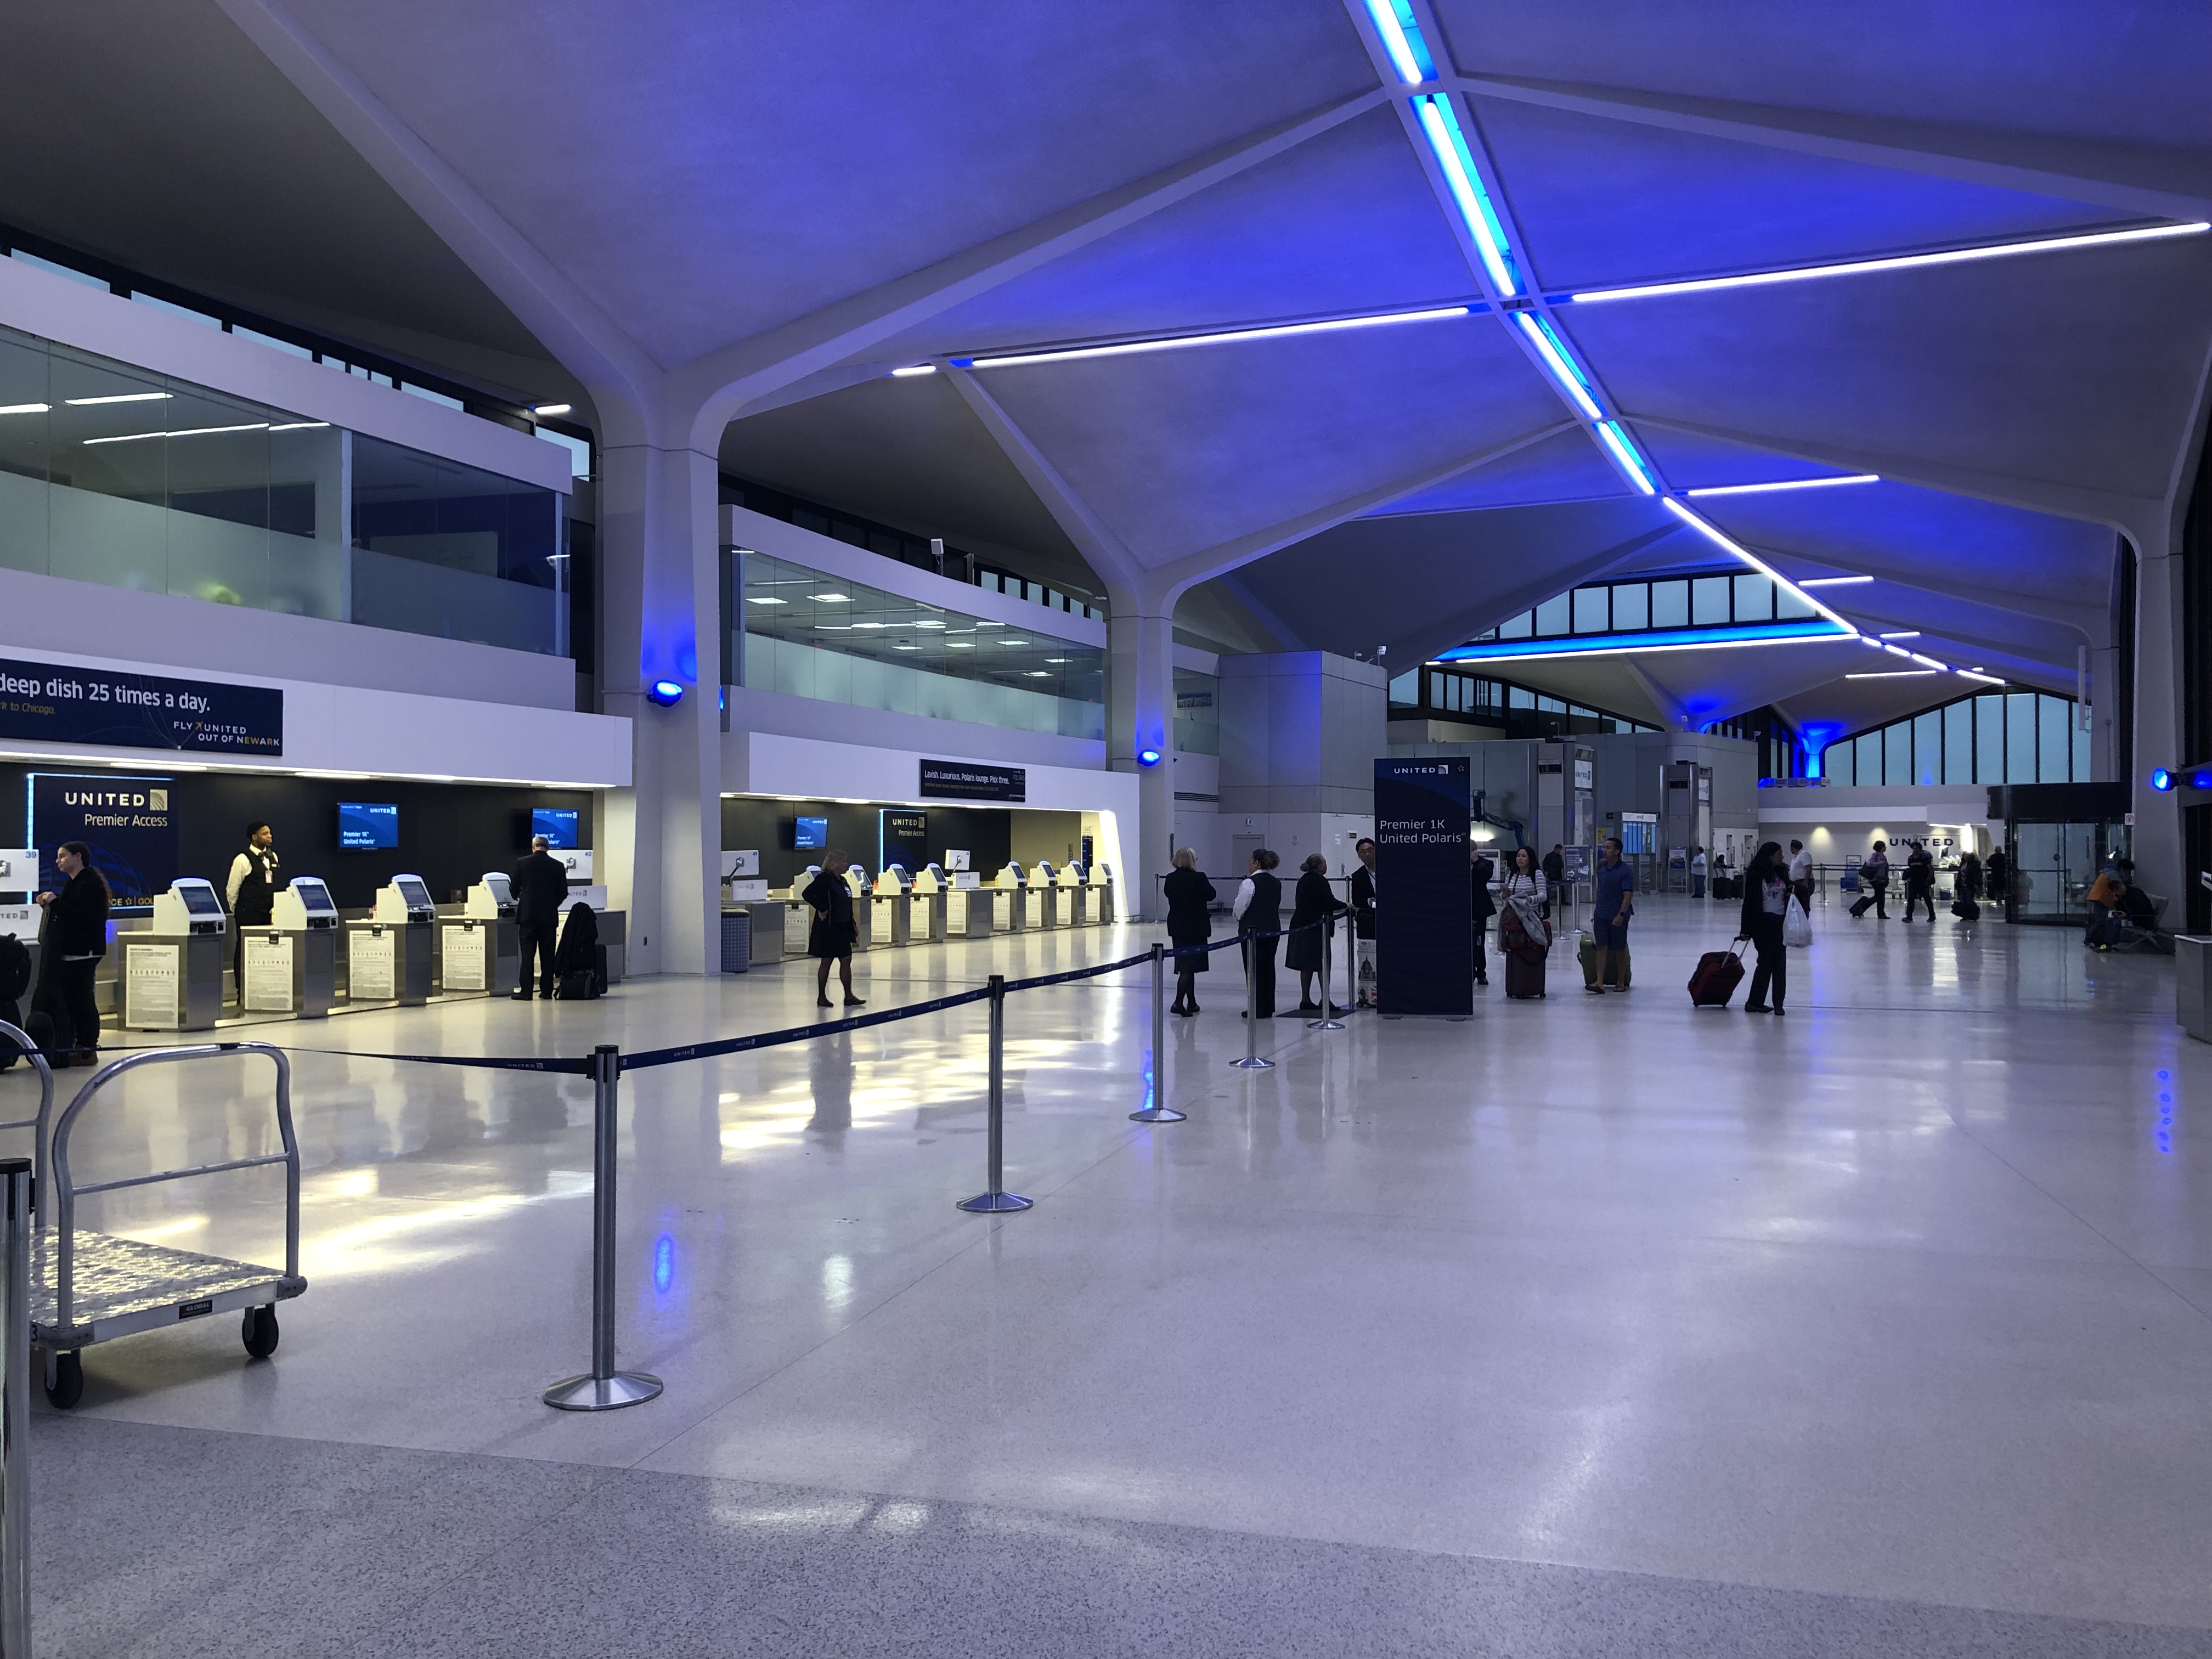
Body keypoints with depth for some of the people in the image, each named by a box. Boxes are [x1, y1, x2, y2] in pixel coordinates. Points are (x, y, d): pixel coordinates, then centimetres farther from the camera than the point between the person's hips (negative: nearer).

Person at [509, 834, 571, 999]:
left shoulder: (522, 863, -3)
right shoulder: (558, 866, 0)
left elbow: (514, 889, 4)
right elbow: (563, 893, 2)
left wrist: (519, 899, 26)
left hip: (528, 915, -1)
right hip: (549, 916, 1)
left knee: (527, 955, 0)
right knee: (547, 955, 7)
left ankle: (526, 991, -2)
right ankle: (547, 990, 8)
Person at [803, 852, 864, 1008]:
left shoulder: (842, 880, 13)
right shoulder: (824, 879, -13)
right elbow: (807, 894, -24)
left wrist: (852, 923, 15)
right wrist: (822, 910, -20)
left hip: (842, 928, 9)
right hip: (828, 928, -9)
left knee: (846, 960, 5)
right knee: (826, 961, -1)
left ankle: (849, 996, 8)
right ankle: (821, 997, 9)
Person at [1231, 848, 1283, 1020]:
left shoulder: (1250, 883, -15)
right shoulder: (1276, 883, 8)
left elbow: (1239, 908, -11)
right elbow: (1277, 906, 14)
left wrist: (1239, 919, 8)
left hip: (1253, 930, -7)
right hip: (1273, 929, 7)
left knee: (1253, 968, 0)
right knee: (1269, 967, 11)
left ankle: (1257, 1009, 1)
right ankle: (1268, 1009, 16)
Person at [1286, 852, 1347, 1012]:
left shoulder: (1303, 881, 15)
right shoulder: (1320, 881, -12)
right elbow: (1330, 902, -15)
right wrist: (1346, 906, 1)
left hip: (1301, 927, 9)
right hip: (1317, 926, -8)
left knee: (1307, 966, 10)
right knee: (1322, 964, -4)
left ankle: (1305, 1000, 11)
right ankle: (1325, 999, -6)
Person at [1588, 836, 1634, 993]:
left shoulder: (1625, 871, -13)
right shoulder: (1602, 867, 7)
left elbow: (1628, 895, -18)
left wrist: (1621, 915, -26)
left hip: (1618, 916, -5)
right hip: (1601, 914, 5)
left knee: (1621, 949, 8)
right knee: (1601, 947, -2)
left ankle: (1621, 982, 20)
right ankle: (1599, 983, -7)